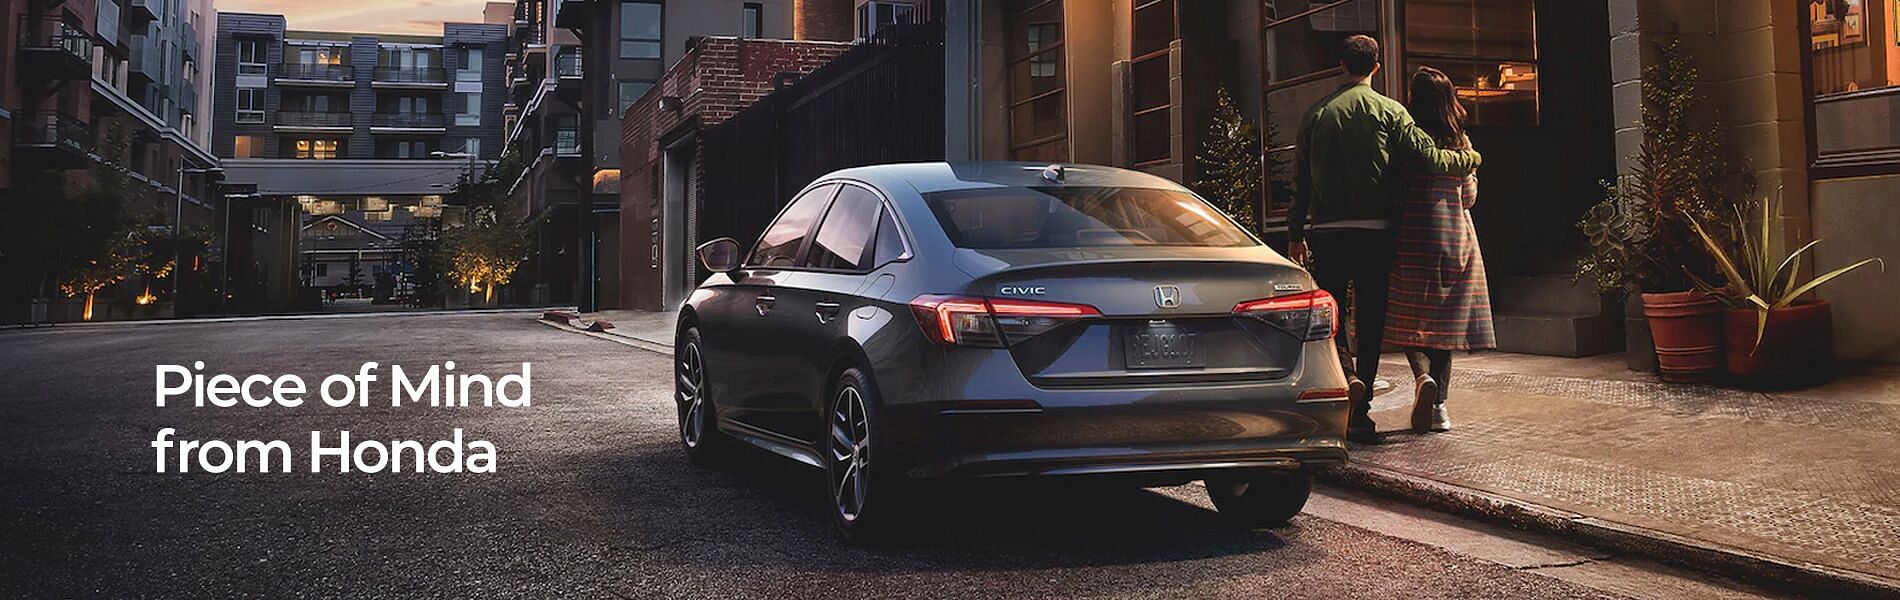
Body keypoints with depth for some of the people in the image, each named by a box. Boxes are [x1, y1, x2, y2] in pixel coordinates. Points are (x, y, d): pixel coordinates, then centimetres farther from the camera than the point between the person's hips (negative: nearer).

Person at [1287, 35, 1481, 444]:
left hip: (1328, 232, 1)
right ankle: (1360, 415, 6)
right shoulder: (1391, 112, 1)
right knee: (1370, 319, 5)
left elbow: (1302, 179, 7)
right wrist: (1471, 159, 15)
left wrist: (1295, 234, 13)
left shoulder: (1318, 114, 7)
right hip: (1375, 231, -1)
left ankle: (1346, 373, -17)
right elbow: (1429, 158, -5)